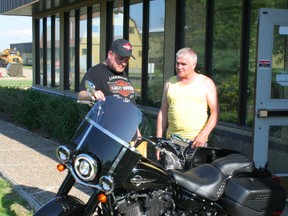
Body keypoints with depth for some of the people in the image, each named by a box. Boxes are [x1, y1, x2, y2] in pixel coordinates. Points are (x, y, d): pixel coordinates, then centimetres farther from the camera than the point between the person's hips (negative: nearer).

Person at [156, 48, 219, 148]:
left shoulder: (206, 82, 5)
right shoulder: (169, 83, 14)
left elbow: (215, 112, 1)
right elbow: (163, 113, 14)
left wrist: (204, 134, -12)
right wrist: (158, 139, 8)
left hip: (197, 141, -2)